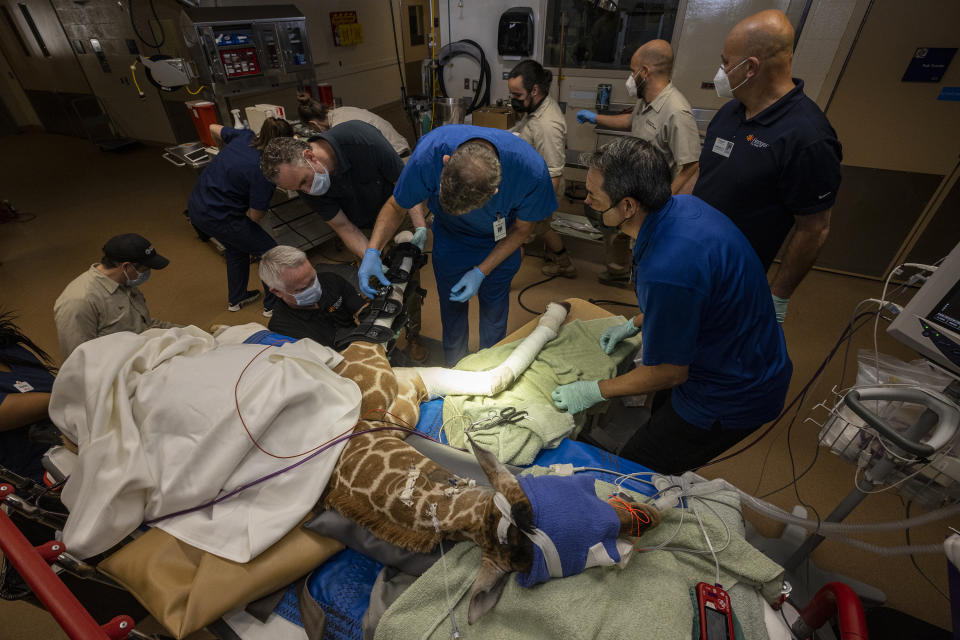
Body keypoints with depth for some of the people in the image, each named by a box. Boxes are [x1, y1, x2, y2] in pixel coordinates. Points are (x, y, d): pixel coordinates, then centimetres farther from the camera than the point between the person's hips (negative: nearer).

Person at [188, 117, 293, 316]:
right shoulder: (264, 172, -25)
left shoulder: (244, 136, -4)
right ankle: (273, 305, 15)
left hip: (197, 205, 9)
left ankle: (236, 299, 44)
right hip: (219, 217, -9)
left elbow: (214, 128, 18)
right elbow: (256, 216, -19)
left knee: (236, 247, 28)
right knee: (269, 251, 5)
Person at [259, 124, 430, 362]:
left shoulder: (361, 138, -35)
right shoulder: (308, 189, -23)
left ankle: (413, 335, 14)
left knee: (409, 276, -3)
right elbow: (344, 227, -18)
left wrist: (420, 228, -34)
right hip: (364, 228, 2)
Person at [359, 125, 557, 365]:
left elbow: (521, 228, -17)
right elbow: (396, 206, -18)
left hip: (500, 245, 0)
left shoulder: (532, 170, -38)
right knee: (451, 305, 15)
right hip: (450, 240, 1)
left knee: (494, 307, 15)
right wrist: (372, 250, -32)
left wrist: (481, 272, -21)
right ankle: (455, 366, 45)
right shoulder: (429, 153, -37)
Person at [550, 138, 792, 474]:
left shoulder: (666, 271, -39)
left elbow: (669, 372, -23)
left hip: (731, 397, -9)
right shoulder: (684, 205, -9)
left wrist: (595, 391, -10)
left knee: (631, 473, 7)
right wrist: (635, 324, 15)